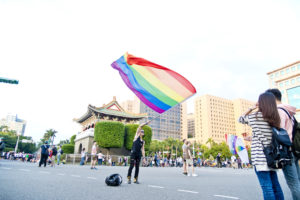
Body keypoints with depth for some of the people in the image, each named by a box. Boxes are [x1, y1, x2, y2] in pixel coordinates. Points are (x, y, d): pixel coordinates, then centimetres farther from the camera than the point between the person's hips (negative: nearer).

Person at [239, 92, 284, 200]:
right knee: (275, 185, 14)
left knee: (266, 187, -3)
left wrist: (251, 108, 10)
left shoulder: (254, 116, -8)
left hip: (260, 156, -7)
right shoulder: (275, 118, 9)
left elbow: (240, 119, 11)